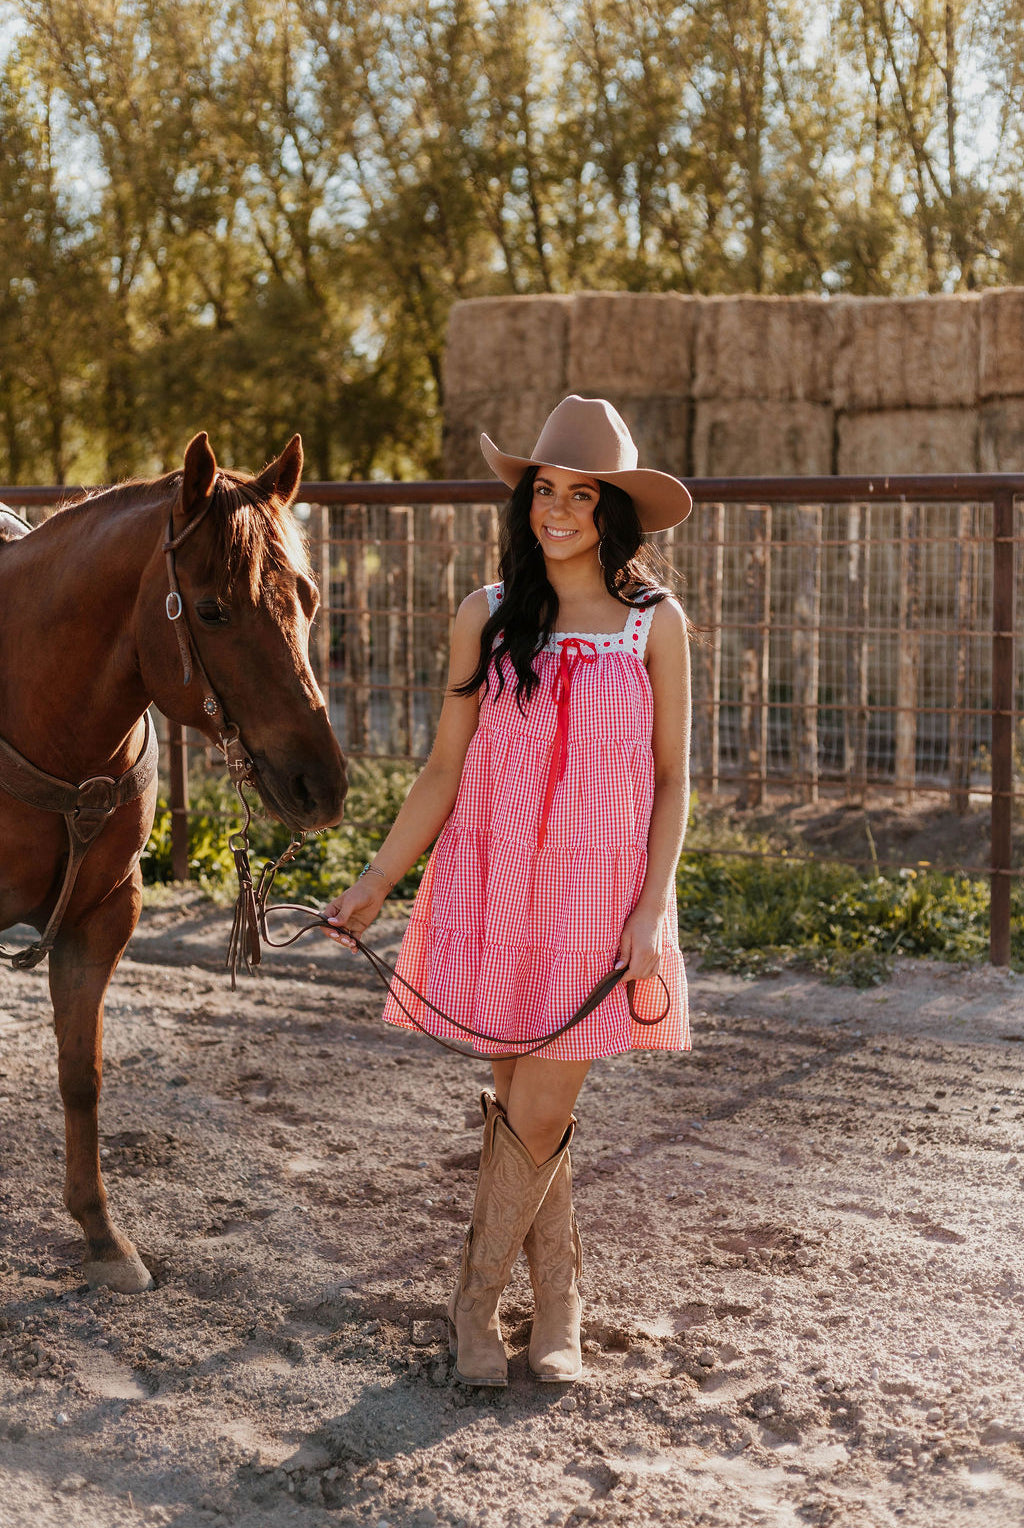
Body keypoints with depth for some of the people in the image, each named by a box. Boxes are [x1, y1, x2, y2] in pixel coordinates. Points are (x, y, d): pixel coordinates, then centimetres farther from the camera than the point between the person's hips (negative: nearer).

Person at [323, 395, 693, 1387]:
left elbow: (672, 780, 2)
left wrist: (651, 909, -7)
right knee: (520, 1106, 8)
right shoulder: (487, 618, 3)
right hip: (490, 884, 2)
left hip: (599, 891, -1)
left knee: (538, 1113, -1)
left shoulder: (656, 623, 0)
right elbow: (445, 767, 6)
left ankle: (475, 1298, 19)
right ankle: (558, 1303, 25)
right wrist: (375, 883, 2)